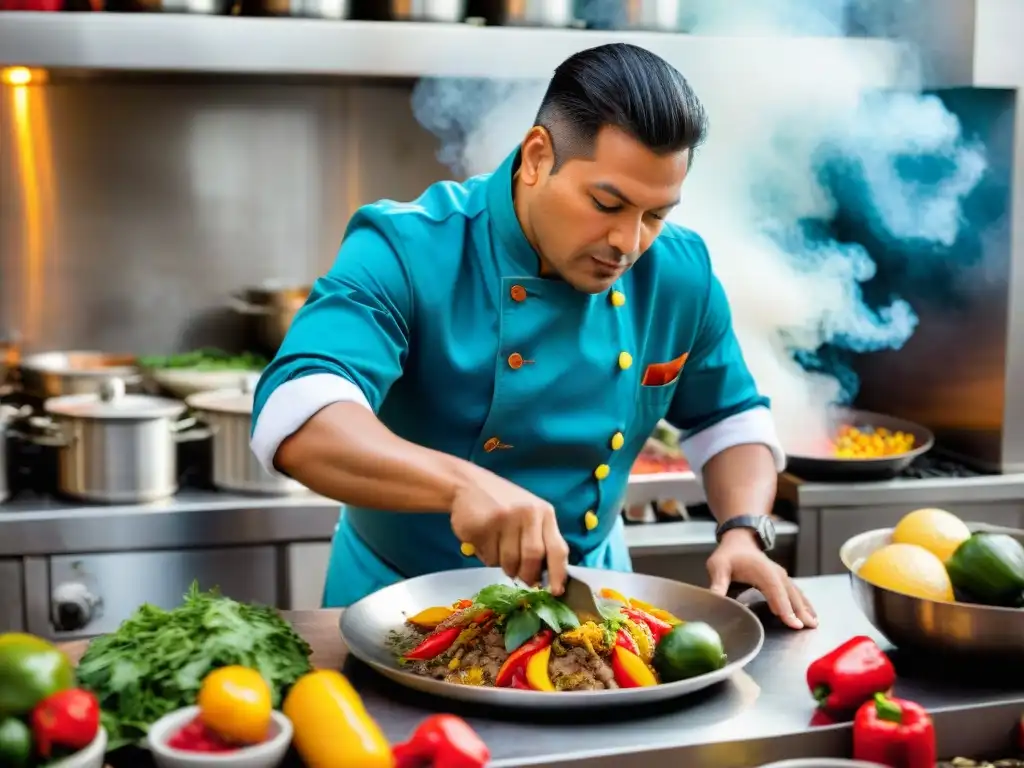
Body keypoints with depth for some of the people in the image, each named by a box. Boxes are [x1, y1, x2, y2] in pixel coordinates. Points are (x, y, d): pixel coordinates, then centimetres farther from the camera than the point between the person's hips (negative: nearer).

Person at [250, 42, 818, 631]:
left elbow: (730, 419, 8)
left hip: (586, 598, 4)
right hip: (405, 603, -3)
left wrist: (744, 534, -9)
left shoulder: (681, 276, -8)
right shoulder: (407, 253, -23)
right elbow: (296, 420, -37)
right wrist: (460, 483, -51)